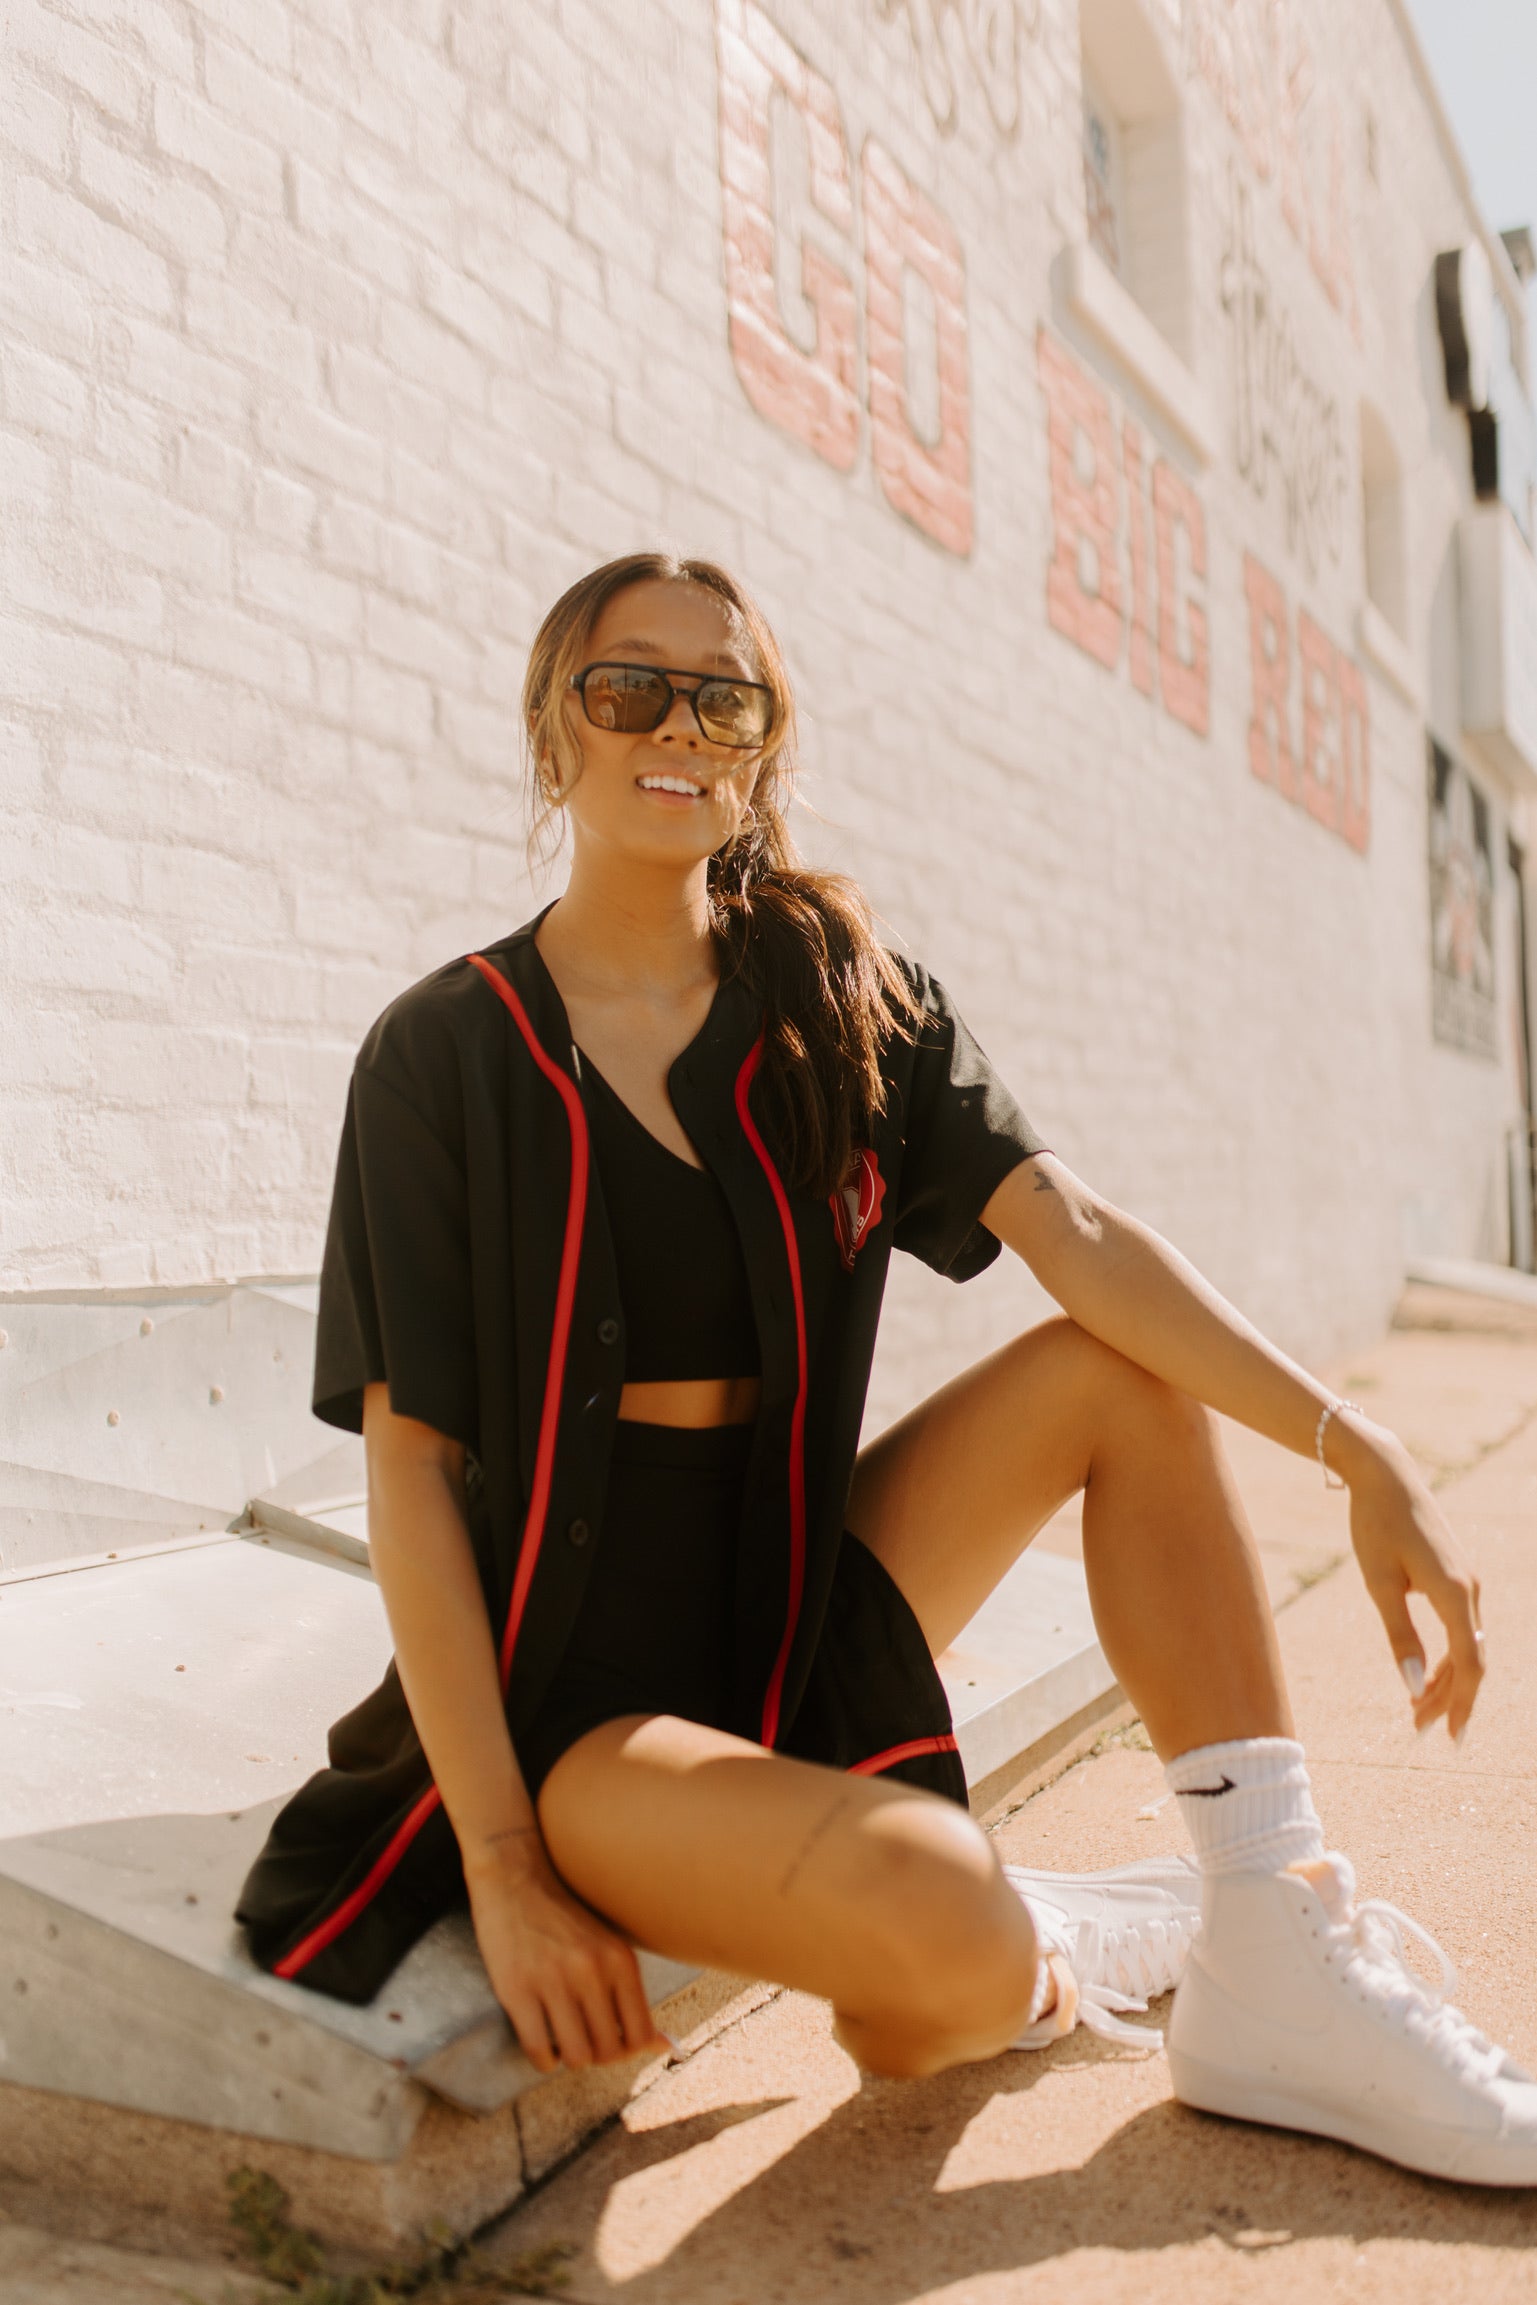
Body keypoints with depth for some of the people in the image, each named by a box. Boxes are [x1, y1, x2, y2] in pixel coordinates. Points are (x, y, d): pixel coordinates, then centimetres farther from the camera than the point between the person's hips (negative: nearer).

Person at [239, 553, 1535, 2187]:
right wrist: (503, 1869, -18)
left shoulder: (849, 1011, 3)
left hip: (796, 1616, 5)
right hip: (570, 1674, -5)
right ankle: (1059, 1955, 7)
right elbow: (409, 1463, -12)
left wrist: (1358, 1450, -23)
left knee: (1125, 1380, -12)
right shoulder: (447, 1054, -9)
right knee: (946, 1937, -30)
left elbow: (1076, 1235, -10)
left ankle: (1277, 1980, -10)